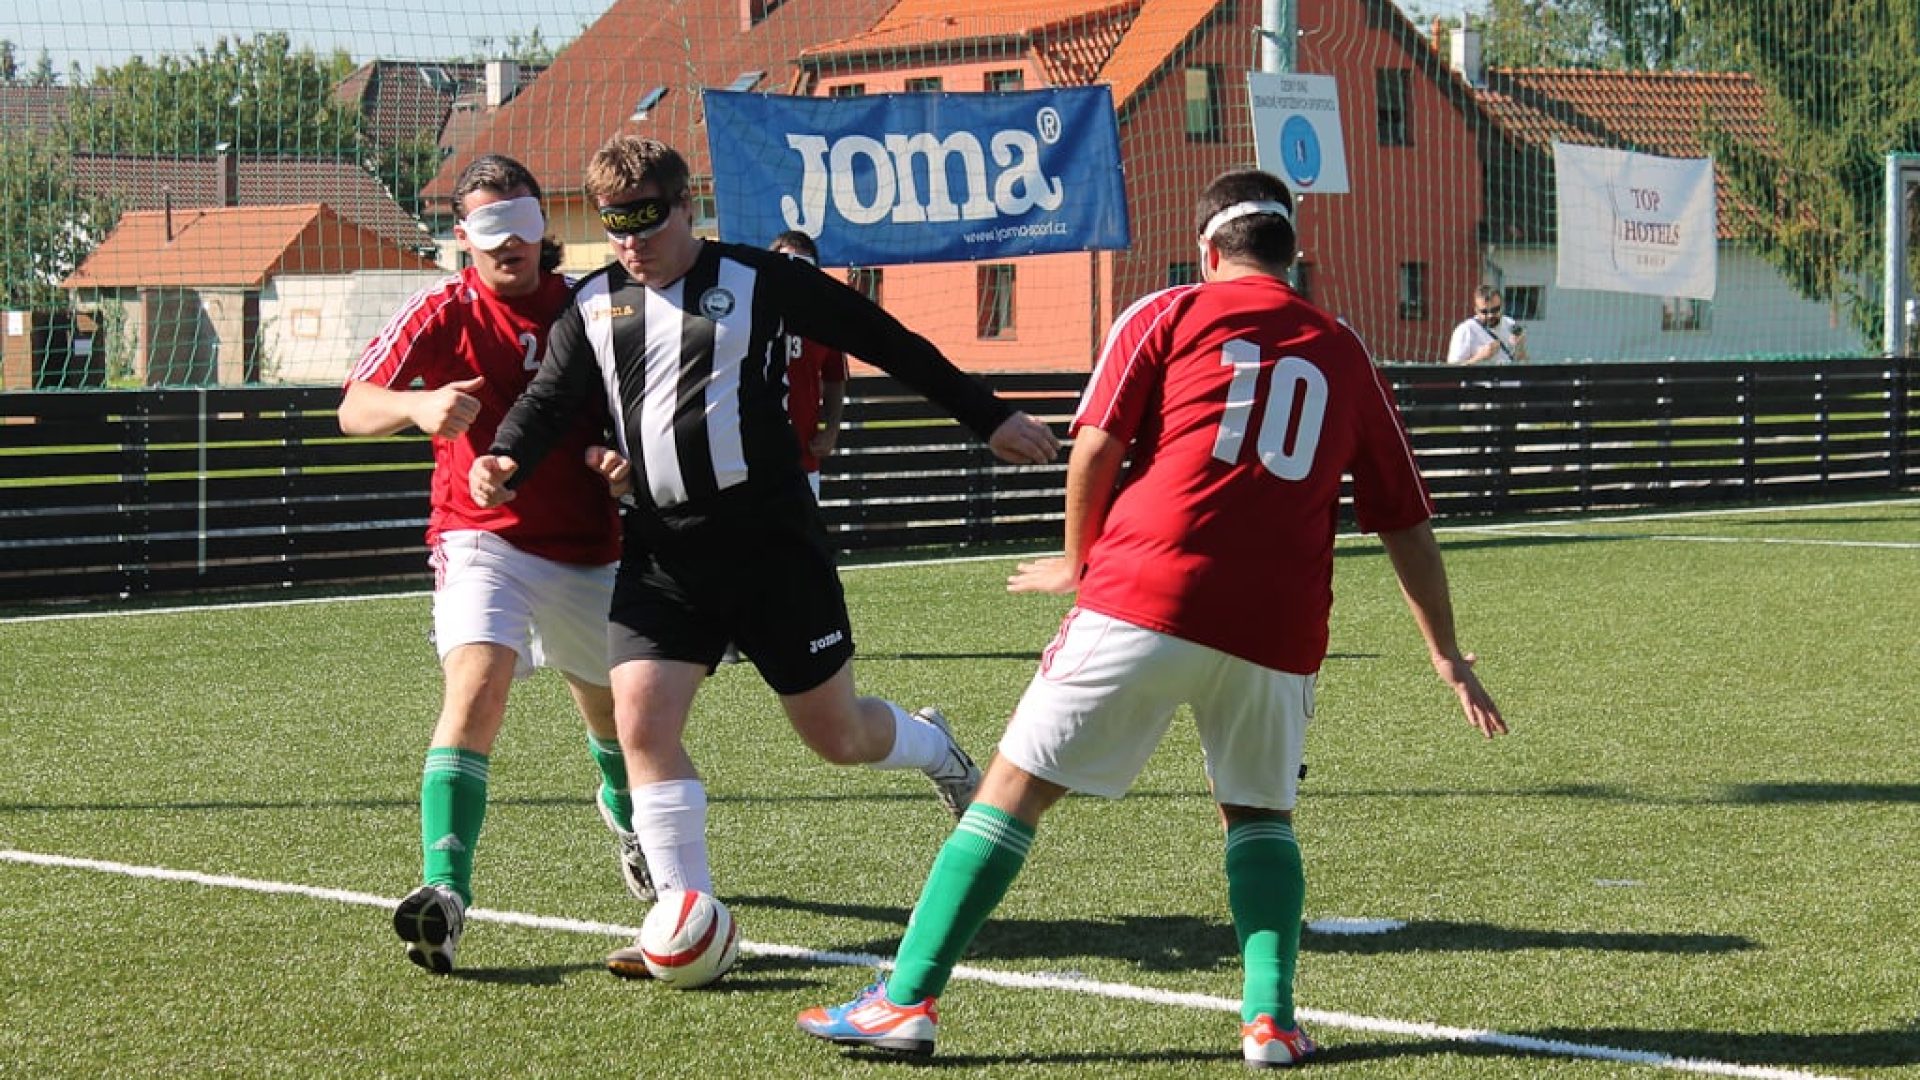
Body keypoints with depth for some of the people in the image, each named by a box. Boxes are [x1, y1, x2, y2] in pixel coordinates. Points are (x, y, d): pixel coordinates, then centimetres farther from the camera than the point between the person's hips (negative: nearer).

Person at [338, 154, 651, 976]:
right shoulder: (444, 313, -7)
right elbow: (354, 408, -18)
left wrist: (615, 458, -10)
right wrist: (419, 405, -39)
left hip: (586, 550, 4)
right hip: (484, 541, -4)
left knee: (611, 708, 20)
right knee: (476, 687, -27)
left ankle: (624, 812, 56)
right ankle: (444, 891, -35)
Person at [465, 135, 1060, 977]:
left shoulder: (755, 280, -1)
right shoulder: (594, 307, 8)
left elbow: (884, 341, 5)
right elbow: (548, 401, 3)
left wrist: (986, 417, 8)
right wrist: (502, 462, -20)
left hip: (773, 537, -3)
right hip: (663, 551, 3)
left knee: (835, 735, 5)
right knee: (640, 718, -15)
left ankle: (932, 747, 41)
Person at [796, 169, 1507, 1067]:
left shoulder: (1168, 314, 9)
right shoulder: (1343, 354, 17)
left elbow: (1096, 446, 0)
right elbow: (1406, 522, 18)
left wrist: (1078, 561, 16)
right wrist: (1448, 656, 24)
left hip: (1148, 598, -3)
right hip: (1277, 631, 3)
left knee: (1017, 785, 3)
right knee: (1259, 815, 22)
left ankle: (906, 1001, 1)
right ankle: (1270, 1017, 4)